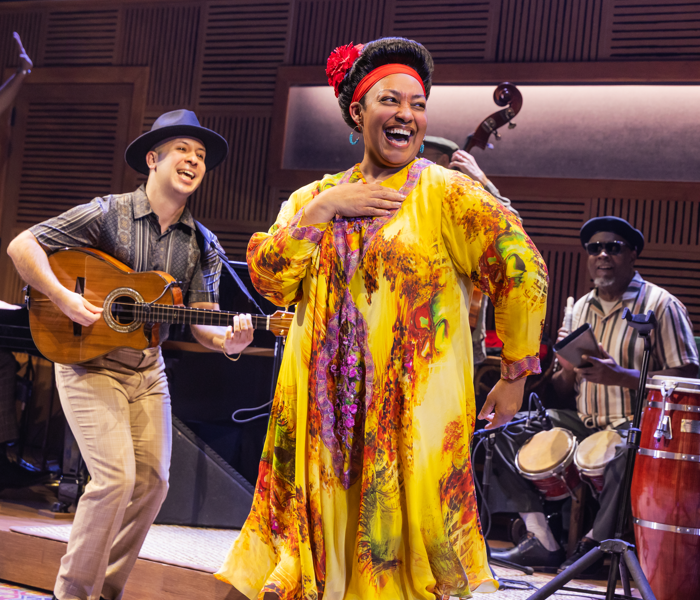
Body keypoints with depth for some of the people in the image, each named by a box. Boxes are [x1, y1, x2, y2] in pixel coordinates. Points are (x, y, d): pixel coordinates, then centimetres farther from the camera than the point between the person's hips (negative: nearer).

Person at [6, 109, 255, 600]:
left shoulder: (203, 247, 4)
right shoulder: (109, 214, -9)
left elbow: (202, 321, -1)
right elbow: (22, 245, -11)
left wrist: (227, 340, -24)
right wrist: (63, 297, -22)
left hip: (148, 371, 6)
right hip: (90, 363, -5)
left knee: (153, 481, 3)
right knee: (116, 475, -16)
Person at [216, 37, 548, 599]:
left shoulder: (446, 194, -4)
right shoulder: (318, 195, 11)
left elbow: (522, 272, -9)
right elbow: (268, 276, 0)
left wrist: (514, 379, -7)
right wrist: (324, 208, -8)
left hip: (412, 414, -4)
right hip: (324, 411, 4)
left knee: (398, 550, 2)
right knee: (319, 542, 10)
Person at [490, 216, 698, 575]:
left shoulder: (660, 305, -6)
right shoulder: (581, 308, 13)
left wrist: (620, 376, -25)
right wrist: (566, 370, -9)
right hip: (585, 422, 7)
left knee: (627, 452, -41)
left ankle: (594, 545, -14)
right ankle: (542, 542, -6)